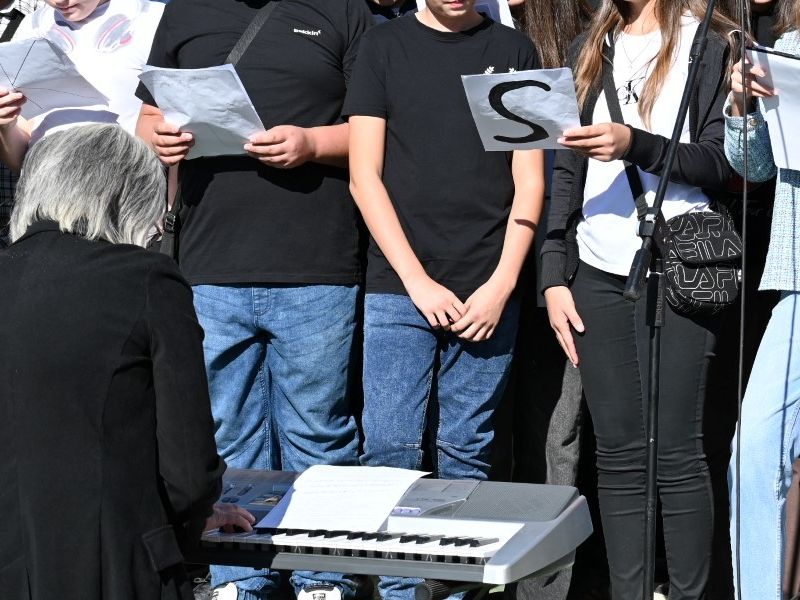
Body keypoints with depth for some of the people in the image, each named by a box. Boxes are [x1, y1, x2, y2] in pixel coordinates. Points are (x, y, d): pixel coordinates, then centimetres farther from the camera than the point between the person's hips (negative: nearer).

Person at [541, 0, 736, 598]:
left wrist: (635, 145, -20)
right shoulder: (592, 50, 17)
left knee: (675, 450, -6)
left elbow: (719, 163, -4)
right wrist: (555, 275, 8)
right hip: (599, 276, 4)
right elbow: (567, 172, 15)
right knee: (619, 452, 3)